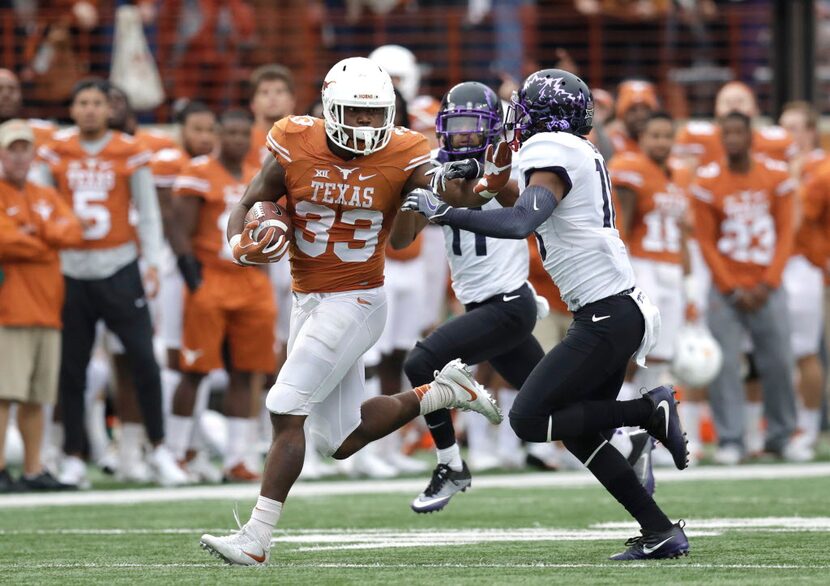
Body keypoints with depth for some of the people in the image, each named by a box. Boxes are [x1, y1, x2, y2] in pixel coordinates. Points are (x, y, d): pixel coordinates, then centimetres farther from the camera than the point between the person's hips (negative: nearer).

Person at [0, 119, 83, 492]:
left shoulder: (47, 197, 20)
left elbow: (71, 231, 4)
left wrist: (34, 233, -9)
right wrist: (46, 245, -1)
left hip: (46, 309, 7)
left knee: (36, 397, 9)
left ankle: (33, 471, 13)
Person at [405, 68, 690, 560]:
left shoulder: (551, 151, -12)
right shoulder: (584, 154, 15)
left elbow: (520, 223, -26)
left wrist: (445, 212, -21)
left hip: (608, 317, -10)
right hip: (616, 312, 10)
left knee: (530, 419, -8)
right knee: (581, 434, 15)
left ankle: (650, 412, -7)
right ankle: (661, 532, 14)